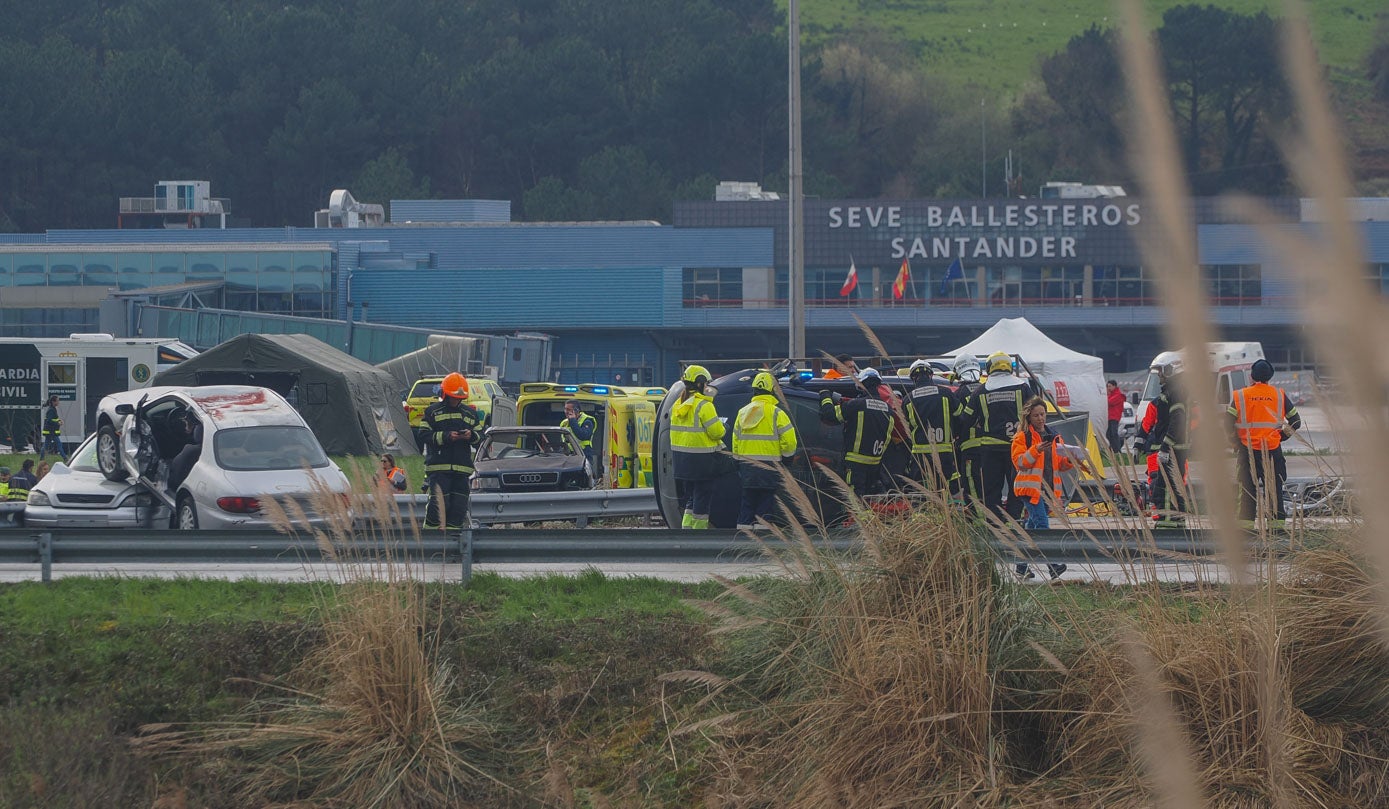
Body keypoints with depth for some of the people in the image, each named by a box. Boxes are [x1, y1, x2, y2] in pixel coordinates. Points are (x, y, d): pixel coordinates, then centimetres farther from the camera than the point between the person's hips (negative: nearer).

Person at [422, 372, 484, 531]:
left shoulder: (470, 413, 16)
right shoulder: (433, 412, 5)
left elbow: (480, 435, 14)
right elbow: (425, 436, -3)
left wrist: (471, 436, -9)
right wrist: (446, 436, -15)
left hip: (462, 467, 4)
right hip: (438, 465, -4)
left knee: (459, 506, 2)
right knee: (438, 503, -13)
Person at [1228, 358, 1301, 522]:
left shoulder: (1240, 396, -3)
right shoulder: (1279, 395, 2)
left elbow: (1227, 424, -8)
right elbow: (1296, 422, 5)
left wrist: (1236, 442, 6)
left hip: (1247, 452, -1)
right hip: (1273, 451, 1)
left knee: (1247, 491, 5)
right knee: (1275, 491, 8)